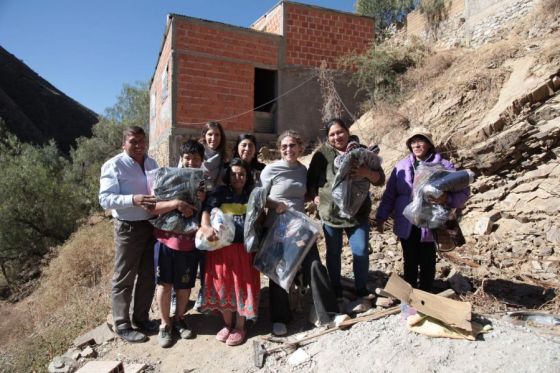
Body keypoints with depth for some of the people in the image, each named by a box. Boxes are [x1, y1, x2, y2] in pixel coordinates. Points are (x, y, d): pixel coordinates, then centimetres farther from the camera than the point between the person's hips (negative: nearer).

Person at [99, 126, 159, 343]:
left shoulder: (151, 163, 9)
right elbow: (105, 199, -19)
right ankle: (121, 325, 21)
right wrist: (133, 199, -32)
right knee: (124, 278, 6)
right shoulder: (113, 166, -12)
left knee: (148, 275, 16)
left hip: (151, 224, 7)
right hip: (128, 227, -7)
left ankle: (141, 318, 33)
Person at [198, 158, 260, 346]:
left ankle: (240, 327, 25)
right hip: (221, 246, 0)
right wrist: (206, 227, -33)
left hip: (244, 247, 1)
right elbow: (207, 210, -14)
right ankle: (227, 324, 30)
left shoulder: (252, 195, 8)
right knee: (223, 285, 9)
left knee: (242, 285, 6)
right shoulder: (220, 192, 1)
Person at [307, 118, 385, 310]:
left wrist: (367, 173, -18)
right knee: (333, 253, 11)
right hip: (330, 212, 0)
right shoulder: (322, 153, -1)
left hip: (358, 212, 0)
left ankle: (361, 294, 19)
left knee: (361, 252, 0)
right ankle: (336, 293, 28)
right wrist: (315, 196, -11)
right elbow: (311, 179, 4)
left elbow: (380, 179, 2)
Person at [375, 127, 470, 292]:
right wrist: (382, 217, 2)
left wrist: (447, 198, -28)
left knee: (427, 264, 13)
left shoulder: (444, 166, -6)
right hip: (406, 226, 2)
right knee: (410, 263, 16)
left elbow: (463, 192, -8)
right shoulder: (401, 166, 2)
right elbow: (390, 194, 5)